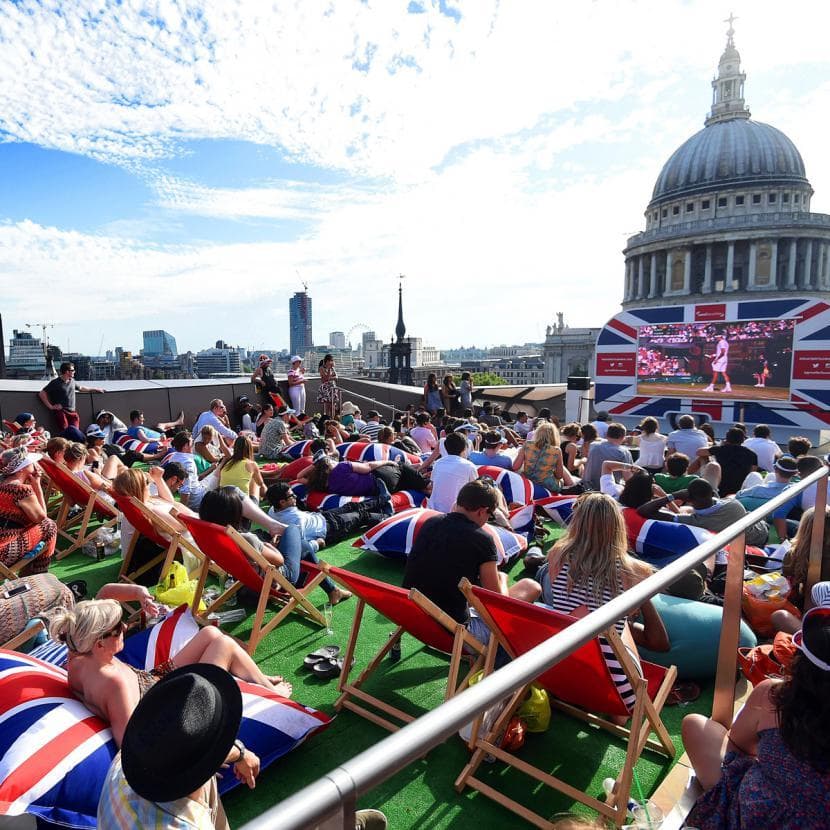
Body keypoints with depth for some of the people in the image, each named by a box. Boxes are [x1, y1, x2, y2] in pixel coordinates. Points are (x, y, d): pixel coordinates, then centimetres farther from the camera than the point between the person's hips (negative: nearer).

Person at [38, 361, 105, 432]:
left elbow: (81, 388, 37)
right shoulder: (55, 382, 0)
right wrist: (50, 406, -5)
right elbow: (42, 394, 0)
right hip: (61, 412, -4)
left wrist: (96, 388, 42)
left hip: (73, 412, 4)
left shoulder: (72, 381, 17)